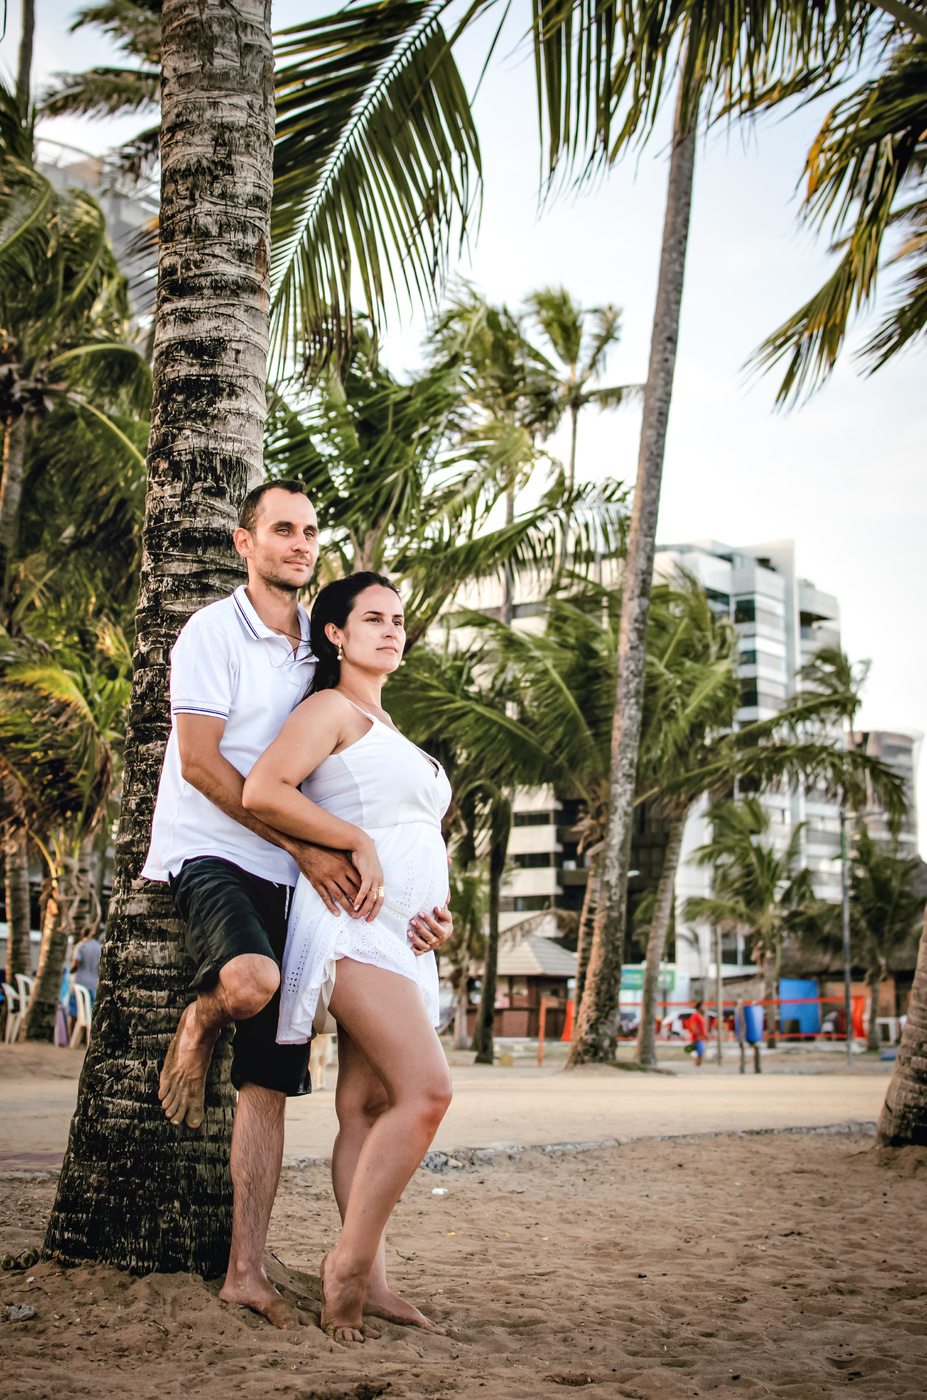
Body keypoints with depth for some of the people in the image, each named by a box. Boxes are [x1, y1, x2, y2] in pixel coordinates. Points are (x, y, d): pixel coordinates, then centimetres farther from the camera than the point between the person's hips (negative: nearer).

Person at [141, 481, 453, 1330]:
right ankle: (198, 1025, 0)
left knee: (270, 1084, 0)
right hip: (208, 854, -6)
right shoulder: (214, 632, -2)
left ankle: (247, 1270, 5)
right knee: (252, 980, -36)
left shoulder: (321, 650, 17)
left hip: (289, 878, 6)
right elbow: (201, 762, -11)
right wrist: (306, 848, -17)